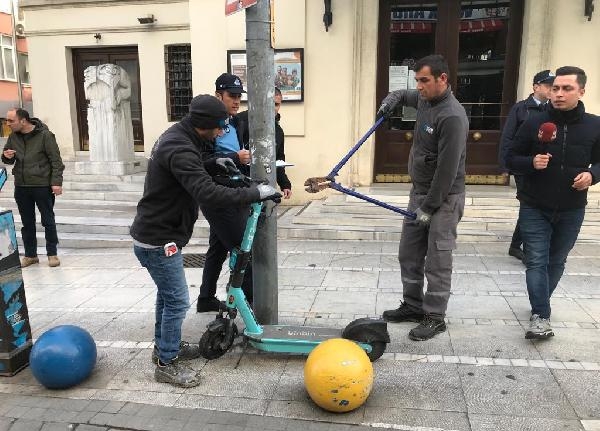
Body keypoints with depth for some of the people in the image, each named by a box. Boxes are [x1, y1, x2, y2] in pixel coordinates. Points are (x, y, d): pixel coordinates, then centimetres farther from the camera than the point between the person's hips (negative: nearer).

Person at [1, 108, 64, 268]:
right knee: (27, 223, 12)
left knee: (48, 221, 4)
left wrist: (56, 182, -16)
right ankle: (30, 255, 22)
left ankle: (52, 253, 15)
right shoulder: (14, 136, 7)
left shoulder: (44, 135, -10)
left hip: (42, 186, -5)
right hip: (21, 187, 6)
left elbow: (56, 160, -10)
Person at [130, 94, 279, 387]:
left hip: (155, 233, 11)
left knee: (167, 294, 23)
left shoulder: (177, 136, 6)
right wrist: (254, 193, -32)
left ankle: (164, 345, 40)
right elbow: (208, 193, -38)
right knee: (177, 301, -1)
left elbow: (191, 171, 21)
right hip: (159, 240, -11)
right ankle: (166, 364, 14)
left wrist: (213, 164, 4)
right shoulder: (180, 149, -27)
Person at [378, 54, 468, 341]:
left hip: (444, 197, -9)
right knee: (409, 254, 13)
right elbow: (406, 95, 33)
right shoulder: (425, 100, 7)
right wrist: (393, 98, 9)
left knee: (437, 261, 0)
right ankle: (413, 306, 27)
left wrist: (430, 206, -18)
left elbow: (448, 168, -23)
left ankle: (435, 317, 12)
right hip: (419, 191, 9)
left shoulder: (452, 116, -21)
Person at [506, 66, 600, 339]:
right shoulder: (535, 124, -6)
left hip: (571, 210, 2)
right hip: (535, 208, -2)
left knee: (556, 261, 15)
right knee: (536, 261, -6)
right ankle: (541, 315, 0)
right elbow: (511, 158, 0)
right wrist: (531, 162, -20)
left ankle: (540, 304, 34)